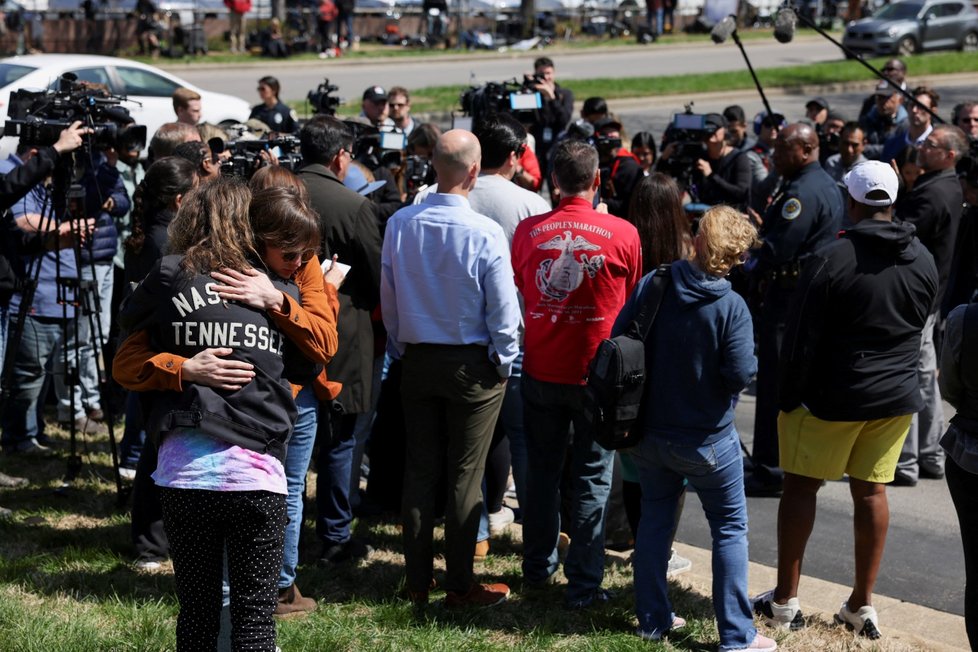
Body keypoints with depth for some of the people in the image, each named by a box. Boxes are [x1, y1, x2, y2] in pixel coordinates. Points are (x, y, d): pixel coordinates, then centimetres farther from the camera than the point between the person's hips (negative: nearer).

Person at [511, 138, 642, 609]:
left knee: (542, 471, 17)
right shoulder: (622, 234, -12)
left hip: (541, 371, 3)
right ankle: (584, 584, 8)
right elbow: (633, 300, 3)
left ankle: (537, 570, 27)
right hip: (597, 375, -2)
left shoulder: (528, 231, -5)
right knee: (592, 480, 6)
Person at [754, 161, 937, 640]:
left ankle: (785, 600, 12)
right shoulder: (923, 260, 0)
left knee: (801, 486, 7)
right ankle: (862, 605, 15)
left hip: (832, 397, -5)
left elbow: (802, 337, -13)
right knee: (871, 491, 11)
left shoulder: (831, 260, -17)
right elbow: (919, 327, 12)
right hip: (897, 395, 5)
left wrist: (789, 397, -4)